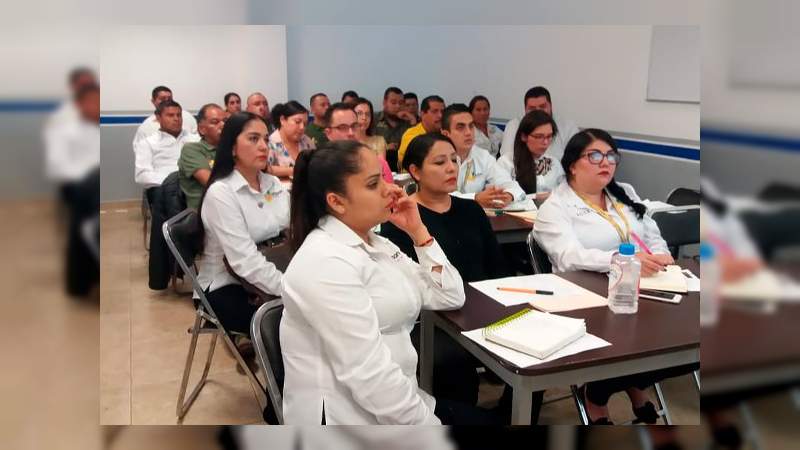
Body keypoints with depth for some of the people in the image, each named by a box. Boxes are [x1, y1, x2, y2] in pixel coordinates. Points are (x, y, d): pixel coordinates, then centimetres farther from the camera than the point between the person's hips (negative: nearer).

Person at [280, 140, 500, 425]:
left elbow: (451, 298, 8)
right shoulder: (326, 262, -21)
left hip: (396, 401, 8)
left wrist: (417, 231, 0)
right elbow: (368, 373, -26)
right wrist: (428, 423, -18)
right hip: (354, 419, -8)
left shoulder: (376, 244, 8)